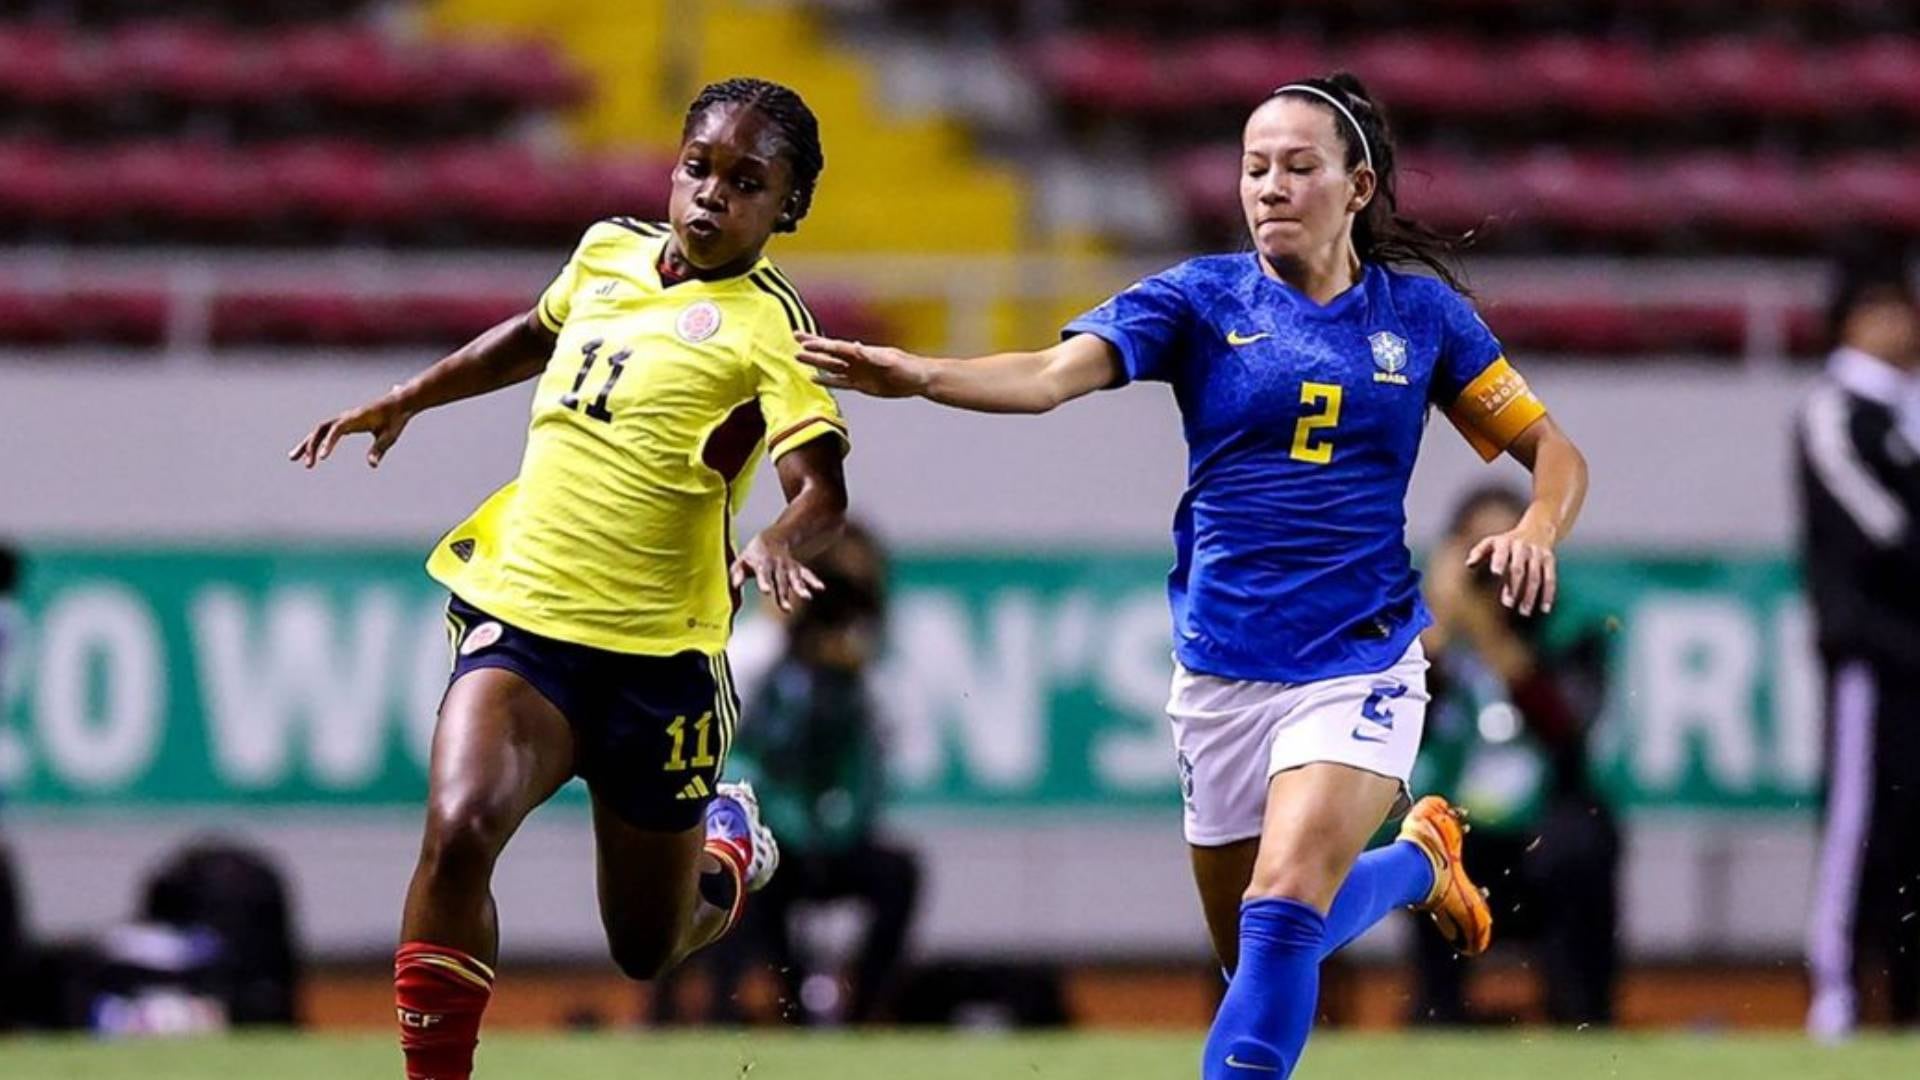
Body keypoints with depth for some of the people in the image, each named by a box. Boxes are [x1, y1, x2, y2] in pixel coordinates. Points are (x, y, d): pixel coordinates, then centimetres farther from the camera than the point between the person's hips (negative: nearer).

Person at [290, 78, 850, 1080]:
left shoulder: (764, 323, -7)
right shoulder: (608, 250, 8)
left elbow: (821, 487, -21)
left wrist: (781, 543, -43)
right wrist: (401, 404, 32)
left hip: (655, 654, -3)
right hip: (521, 612, 3)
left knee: (647, 950, 12)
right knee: (459, 828, -27)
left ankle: (728, 841, 47)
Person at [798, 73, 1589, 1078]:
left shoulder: (1421, 313, 1)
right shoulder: (1201, 298, -2)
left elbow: (1554, 452, 8)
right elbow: (1057, 371, -18)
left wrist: (1536, 529, -15)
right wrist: (918, 374, -36)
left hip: (1359, 660, -2)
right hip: (1223, 667, 2)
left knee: (1282, 914, -23)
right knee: (1255, 954, 13)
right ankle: (1417, 862, 44)